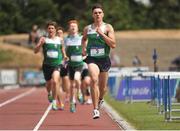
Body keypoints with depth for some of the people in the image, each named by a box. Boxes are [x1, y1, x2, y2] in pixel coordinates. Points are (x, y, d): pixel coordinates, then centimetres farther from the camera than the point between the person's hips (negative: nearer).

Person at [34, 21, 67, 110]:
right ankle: (49, 94, 50)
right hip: (47, 65, 1)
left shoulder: (59, 40, 4)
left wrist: (64, 56, -1)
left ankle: (54, 102, -13)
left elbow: (63, 49, 19)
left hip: (57, 64, -1)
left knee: (55, 81, -23)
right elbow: (35, 51, -6)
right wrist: (40, 44, -24)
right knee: (49, 83, 13)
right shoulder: (44, 39, 0)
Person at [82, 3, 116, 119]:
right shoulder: (87, 29, 5)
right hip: (92, 59, -1)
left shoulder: (108, 27, -2)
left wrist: (101, 34, -17)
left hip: (104, 59, 1)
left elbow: (113, 45, -12)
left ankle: (100, 99, 50)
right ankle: (96, 109, -26)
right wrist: (84, 48, 10)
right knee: (94, 80, -26)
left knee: (103, 86, 13)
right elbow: (84, 39, 28)